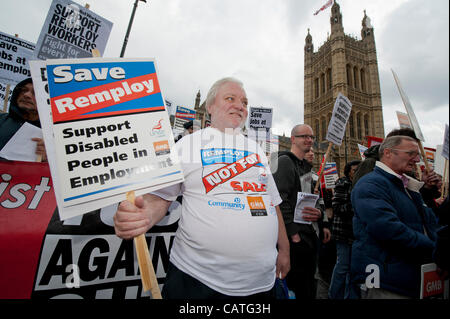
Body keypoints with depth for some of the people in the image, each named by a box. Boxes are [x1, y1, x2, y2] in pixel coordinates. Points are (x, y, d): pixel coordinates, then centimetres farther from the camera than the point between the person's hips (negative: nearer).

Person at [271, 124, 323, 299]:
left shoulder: (306, 166, 17)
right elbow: (279, 201, -21)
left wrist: (319, 212, -1)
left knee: (308, 288, 20)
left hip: (311, 236, 9)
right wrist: (293, 233, -21)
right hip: (295, 238, -9)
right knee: (298, 288, 2)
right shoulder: (284, 161, -12)